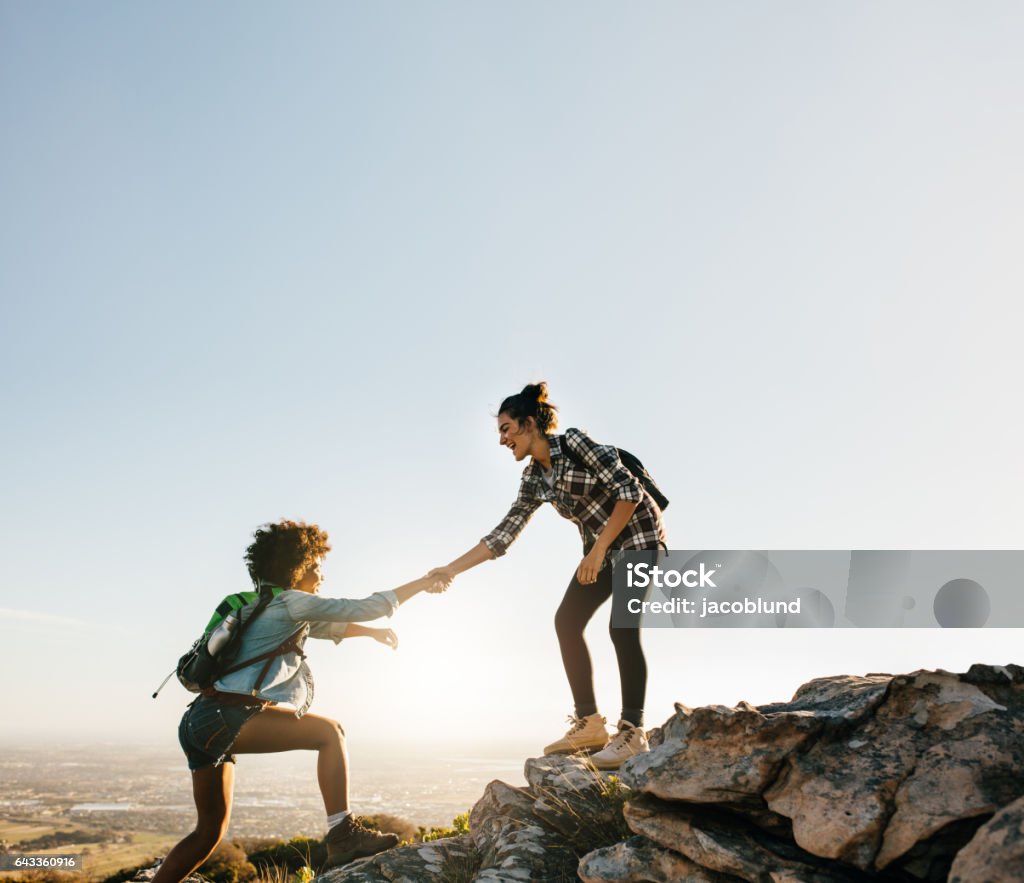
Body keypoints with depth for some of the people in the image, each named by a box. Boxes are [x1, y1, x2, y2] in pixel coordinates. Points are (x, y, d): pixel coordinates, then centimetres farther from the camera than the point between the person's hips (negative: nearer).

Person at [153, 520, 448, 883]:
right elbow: (364, 608, -5)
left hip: (201, 723, 10)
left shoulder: (267, 607, 23)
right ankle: (342, 836, -17)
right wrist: (421, 584, 4)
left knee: (211, 830, 17)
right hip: (226, 717, -10)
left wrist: (372, 632, 40)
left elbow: (325, 626, 39)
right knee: (330, 732, -11)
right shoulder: (291, 602, -5)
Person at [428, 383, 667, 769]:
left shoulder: (575, 443, -19)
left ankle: (633, 732, -13)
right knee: (567, 622, -1)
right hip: (600, 547, 8)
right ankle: (589, 724, 3)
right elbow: (503, 535, 3)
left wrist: (598, 551, -23)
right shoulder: (534, 480, 3)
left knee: (623, 628, -17)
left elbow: (629, 490, -22)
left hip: (636, 534, -8)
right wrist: (451, 569, -3)